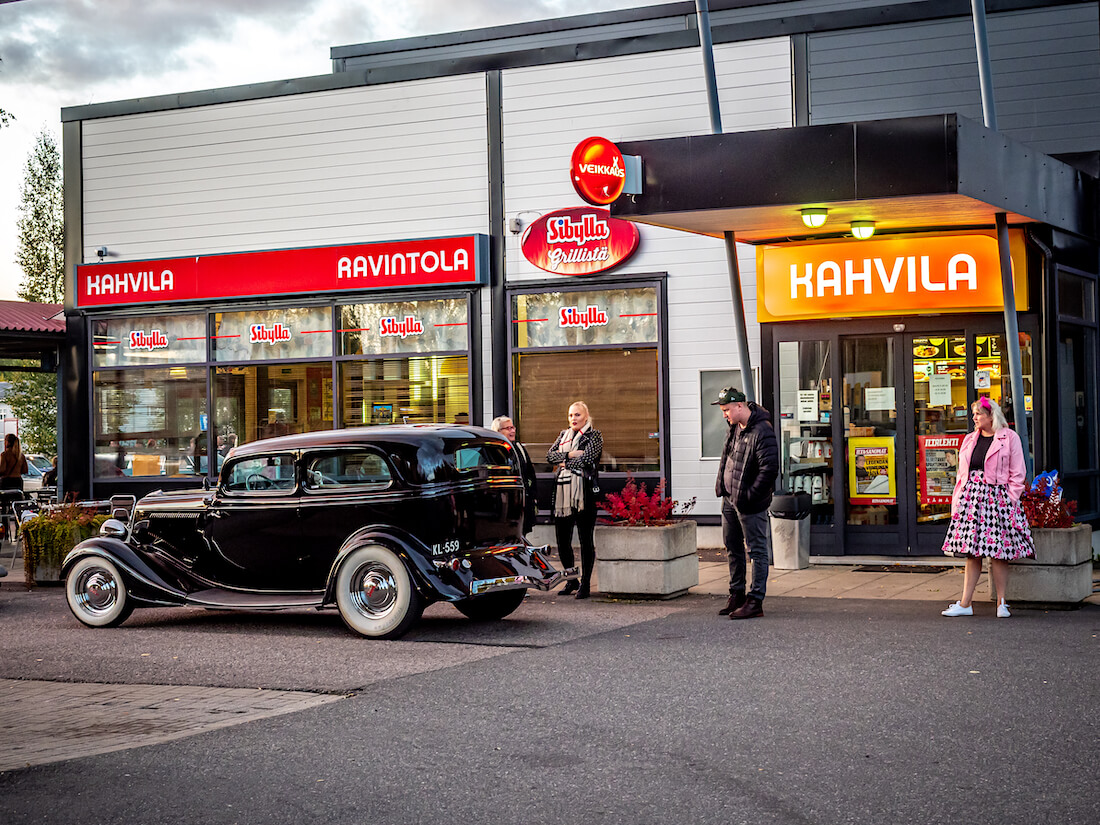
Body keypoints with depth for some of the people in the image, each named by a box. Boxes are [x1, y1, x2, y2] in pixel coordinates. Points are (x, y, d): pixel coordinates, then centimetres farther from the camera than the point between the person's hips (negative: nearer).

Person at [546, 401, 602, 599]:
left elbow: (586, 459, -12)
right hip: (562, 492, 6)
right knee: (562, 540, 7)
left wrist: (565, 463, 0)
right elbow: (550, 455, 7)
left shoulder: (594, 436, 3)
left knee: (586, 540, -2)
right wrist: (570, 455, -8)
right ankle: (571, 581, 22)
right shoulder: (563, 435, 20)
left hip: (584, 492, -6)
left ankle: (585, 583, 5)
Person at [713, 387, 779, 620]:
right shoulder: (735, 427, 8)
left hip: (750, 504, -9)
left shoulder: (762, 432, -20)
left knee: (757, 551, -1)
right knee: (733, 548, 17)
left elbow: (770, 469, -24)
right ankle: (736, 596, 28)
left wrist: (749, 496, -20)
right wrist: (721, 485, 13)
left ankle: (755, 601, 2)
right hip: (729, 500, 10)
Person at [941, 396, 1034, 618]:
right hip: (971, 497, 5)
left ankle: (1001, 603, 8)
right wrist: (957, 500, 9)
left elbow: (1018, 473, -2)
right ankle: (965, 604, 7)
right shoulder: (970, 439, 14)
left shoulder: (1009, 438, -1)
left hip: (997, 497, -4)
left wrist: (1010, 500, -10)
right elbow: (962, 473, 17)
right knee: (972, 553, 5)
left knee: (998, 554, -2)